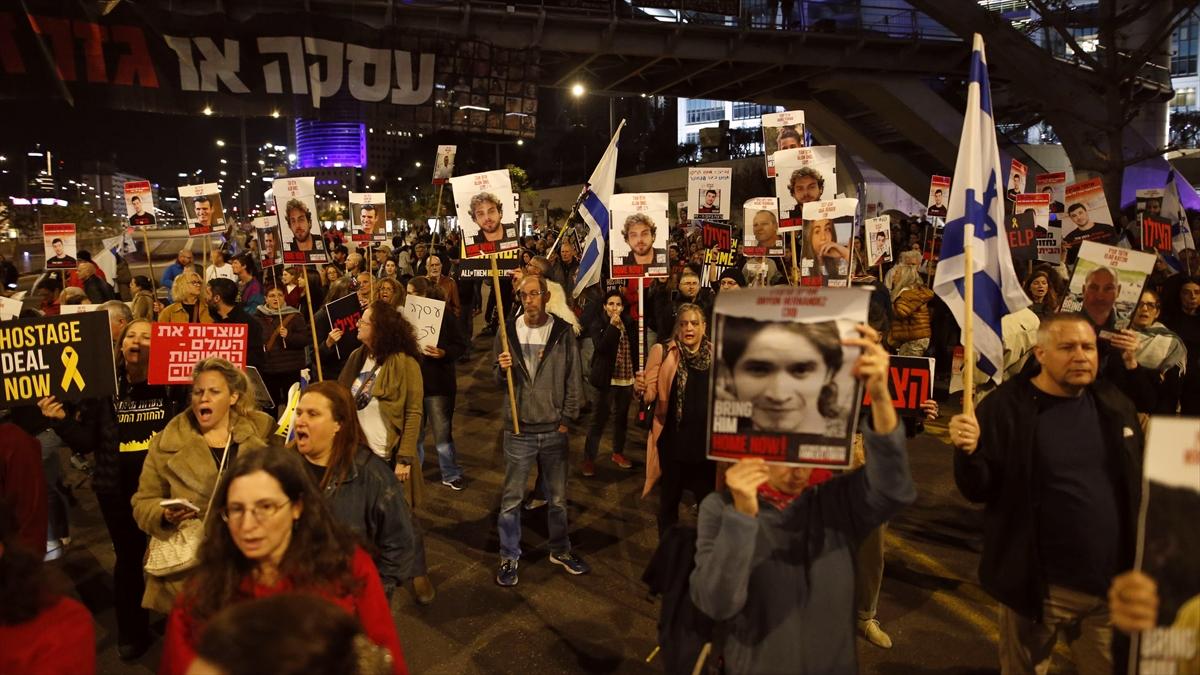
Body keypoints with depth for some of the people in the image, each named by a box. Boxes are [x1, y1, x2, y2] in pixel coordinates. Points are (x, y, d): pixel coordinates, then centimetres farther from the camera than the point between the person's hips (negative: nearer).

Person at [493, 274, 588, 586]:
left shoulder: (563, 332, -3)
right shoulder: (508, 330, 0)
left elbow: (574, 379, 0)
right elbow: (498, 378, 8)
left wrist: (567, 420, -4)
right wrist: (503, 369, -15)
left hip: (554, 430, 0)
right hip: (518, 430, 0)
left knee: (558, 497, 14)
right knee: (512, 498, 8)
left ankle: (560, 550, 34)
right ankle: (509, 557, 24)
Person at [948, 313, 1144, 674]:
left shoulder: (1114, 402, 3)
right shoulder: (1004, 406, -13)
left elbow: (1139, 481, 16)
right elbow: (978, 491, -14)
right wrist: (968, 453, -32)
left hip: (1114, 583, 5)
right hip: (1039, 586, -4)